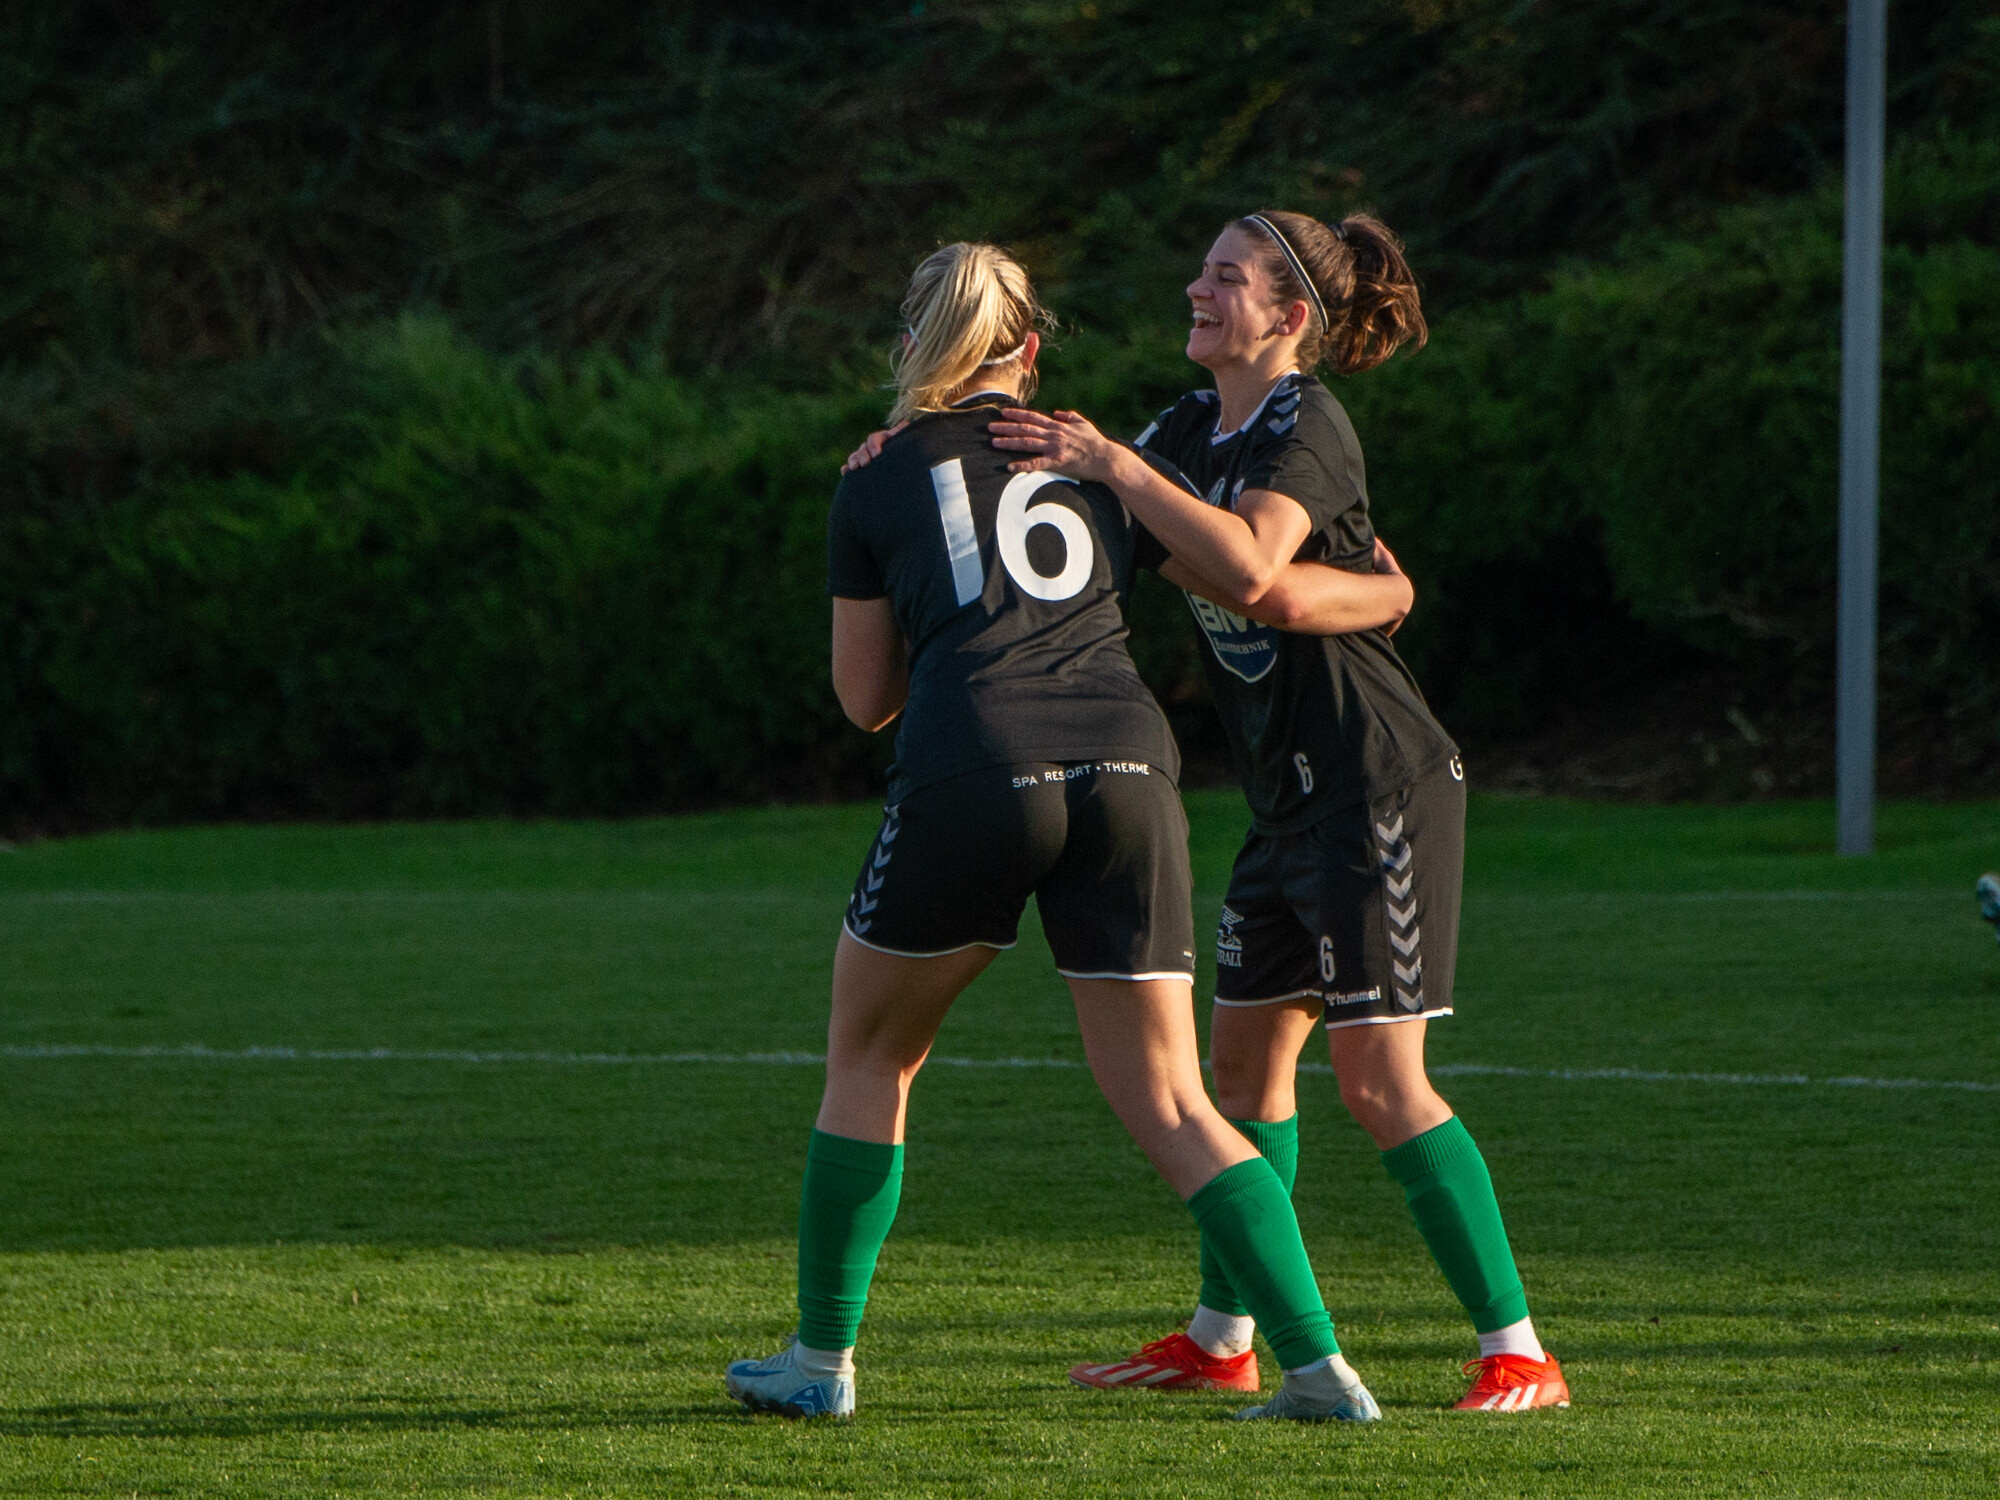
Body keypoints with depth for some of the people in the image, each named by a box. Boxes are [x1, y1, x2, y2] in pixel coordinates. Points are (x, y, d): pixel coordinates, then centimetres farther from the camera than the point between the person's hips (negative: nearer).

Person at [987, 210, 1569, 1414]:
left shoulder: (1307, 429, -16)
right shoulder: (1196, 428, 12)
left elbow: (1247, 564, -33)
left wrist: (1112, 463, -28)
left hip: (1377, 786, -9)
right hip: (1294, 796, 9)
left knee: (1381, 1080, -13)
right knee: (1248, 1054, 14)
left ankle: (1519, 1352, -10)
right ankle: (1221, 1339, 25)